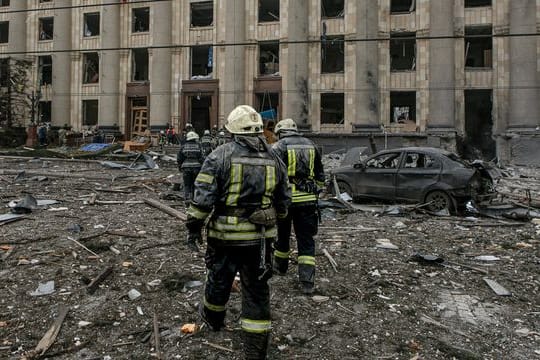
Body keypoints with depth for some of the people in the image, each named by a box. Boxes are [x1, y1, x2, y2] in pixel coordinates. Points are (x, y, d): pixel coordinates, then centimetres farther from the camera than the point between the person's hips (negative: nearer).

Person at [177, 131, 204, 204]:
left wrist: (180, 167, 17)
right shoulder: (198, 146, 0)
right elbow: (201, 158, -5)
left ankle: (187, 199, -1)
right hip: (196, 167, -1)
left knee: (187, 185, 8)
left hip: (186, 168, 1)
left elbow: (179, 158, 5)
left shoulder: (183, 146, 4)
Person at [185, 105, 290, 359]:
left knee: (219, 279, 22)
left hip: (226, 235, -2)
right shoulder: (274, 160, 3)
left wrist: (194, 227, -1)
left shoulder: (220, 156, -9)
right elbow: (283, 201, 10)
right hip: (260, 237, 2)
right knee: (257, 291, 9)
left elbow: (203, 196, -13)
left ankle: (212, 317, 50)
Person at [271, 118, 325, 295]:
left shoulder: (279, 147, -3)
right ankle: (307, 281, 0)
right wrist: (315, 192, 26)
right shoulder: (311, 145, 12)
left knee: (282, 235, 19)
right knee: (306, 240, 6)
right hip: (307, 200, 3)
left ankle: (280, 266, 39)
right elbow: (320, 175, 17)